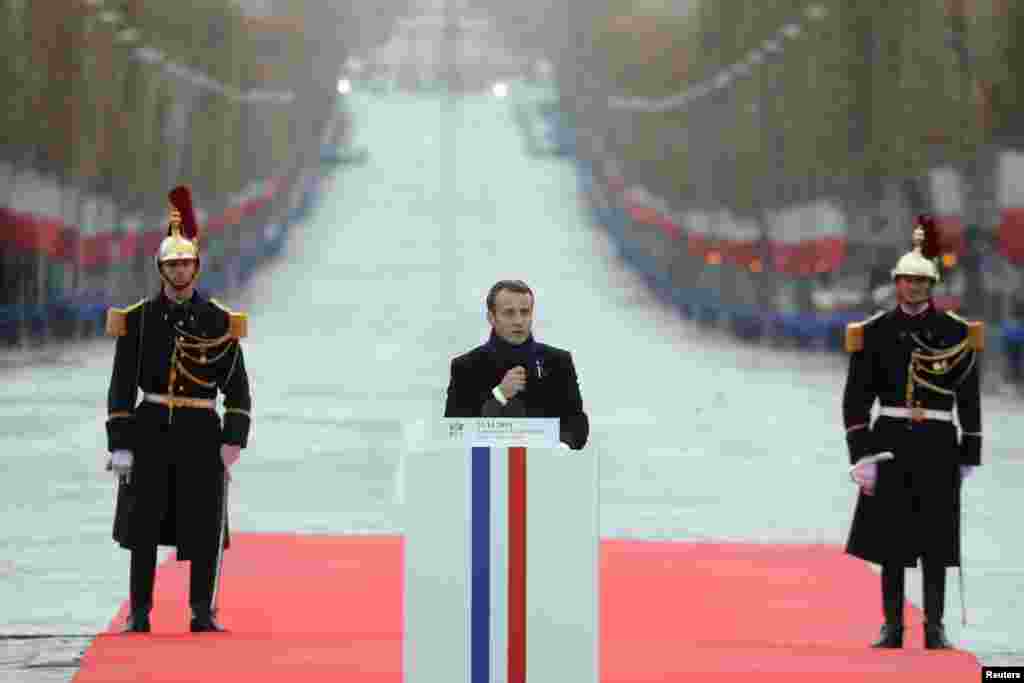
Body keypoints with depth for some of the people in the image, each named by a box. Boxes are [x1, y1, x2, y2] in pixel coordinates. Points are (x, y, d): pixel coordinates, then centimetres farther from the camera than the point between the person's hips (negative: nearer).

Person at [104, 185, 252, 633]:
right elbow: (122, 386, 1)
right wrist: (120, 444, -6)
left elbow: (237, 389, 4)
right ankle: (139, 615, 9)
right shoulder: (138, 318, 2)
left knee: (204, 525, -1)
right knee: (142, 525, 2)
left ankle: (203, 614, 8)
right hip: (151, 429, 0)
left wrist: (233, 441, -7)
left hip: (201, 432, 0)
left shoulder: (220, 321, 3)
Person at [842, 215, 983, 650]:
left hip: (937, 445, 0)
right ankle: (892, 628, 9)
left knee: (935, 540, 0)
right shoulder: (874, 332, 0)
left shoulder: (956, 332, 1)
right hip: (891, 442, 0)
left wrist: (969, 457, 3)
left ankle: (934, 629, 7)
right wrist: (861, 456, -8)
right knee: (891, 539, 2)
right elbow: (856, 400, 0)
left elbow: (969, 400, 5)